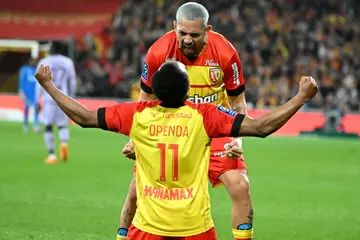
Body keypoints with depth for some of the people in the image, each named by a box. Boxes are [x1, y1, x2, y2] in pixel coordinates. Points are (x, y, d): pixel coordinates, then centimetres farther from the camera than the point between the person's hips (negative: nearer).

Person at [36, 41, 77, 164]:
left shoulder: (44, 62, 4)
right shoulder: (68, 62, 8)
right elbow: (72, 82, 9)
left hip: (49, 98, -1)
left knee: (48, 127, 6)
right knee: (63, 126, 12)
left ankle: (51, 155, -2)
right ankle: (64, 143, -19)